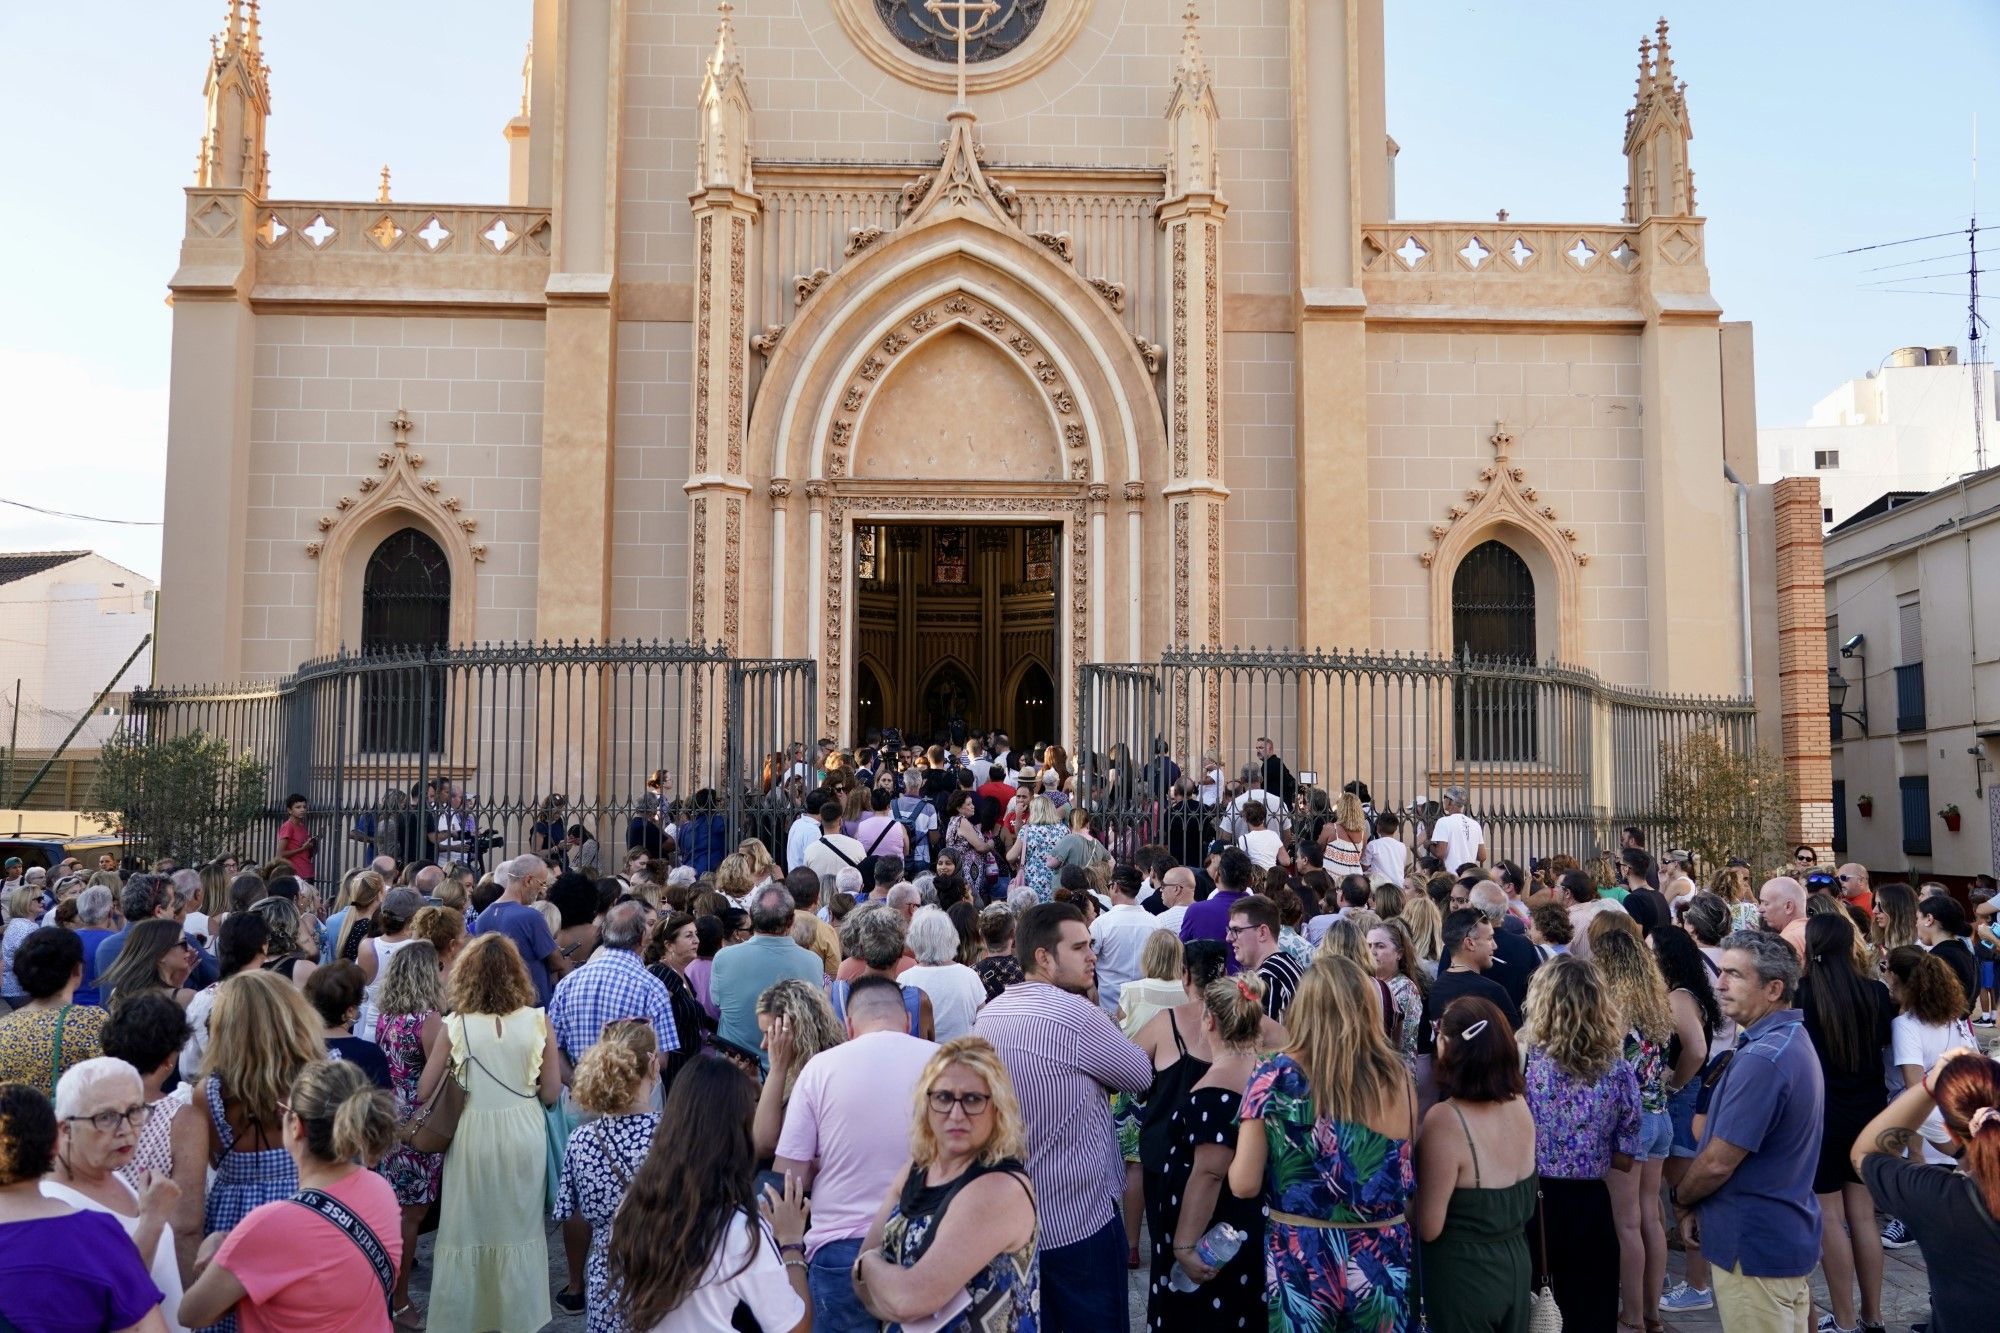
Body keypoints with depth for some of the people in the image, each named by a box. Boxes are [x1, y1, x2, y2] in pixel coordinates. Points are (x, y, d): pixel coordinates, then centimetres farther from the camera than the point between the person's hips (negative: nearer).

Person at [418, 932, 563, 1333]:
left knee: (467, 1228, 15)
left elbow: (424, 1093, -2)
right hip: (522, 1133, 1)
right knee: (519, 1228, 16)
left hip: (473, 1133, -1)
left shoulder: (455, 1025, -9)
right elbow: (551, 1093, -4)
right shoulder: (538, 1021, -8)